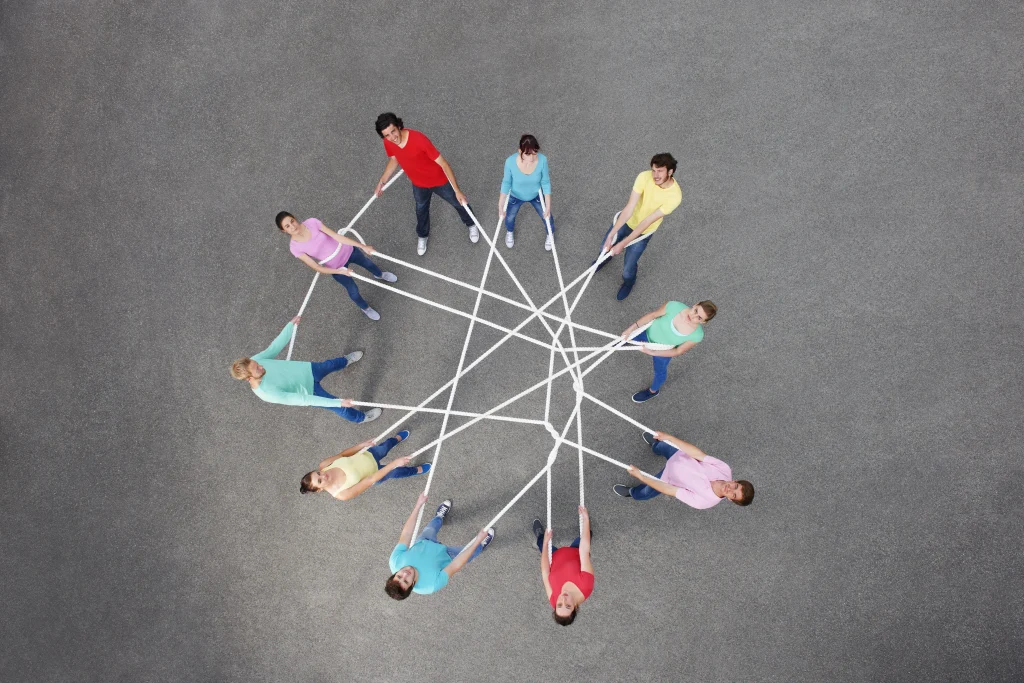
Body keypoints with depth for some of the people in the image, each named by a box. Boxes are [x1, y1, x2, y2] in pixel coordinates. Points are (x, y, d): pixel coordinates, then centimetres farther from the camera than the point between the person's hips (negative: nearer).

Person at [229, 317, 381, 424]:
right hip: (309, 391, -5)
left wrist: (291, 325, -4)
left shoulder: (254, 361, -26)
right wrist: (338, 402, -38)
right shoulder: (268, 394, -41)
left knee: (331, 364, 32)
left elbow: (275, 347, -9)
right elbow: (303, 399, -39)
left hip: (307, 369, 5)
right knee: (341, 408, 14)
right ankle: (360, 417, 47)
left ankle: (345, 361, 69)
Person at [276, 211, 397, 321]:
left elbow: (336, 236, -21)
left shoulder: (311, 222, -24)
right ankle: (365, 308, 46)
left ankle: (379, 275, 66)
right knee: (353, 292, 10)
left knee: (368, 264, 27)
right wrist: (340, 271, -30)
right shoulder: (295, 247, -25)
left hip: (346, 250, 2)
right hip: (336, 267, -2)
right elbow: (316, 267, -21)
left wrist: (363, 246, -20)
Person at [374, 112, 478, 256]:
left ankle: (471, 224, 52)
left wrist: (457, 190, -35)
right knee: (421, 209, 28)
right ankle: (422, 236, 58)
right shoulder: (388, 143, -22)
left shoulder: (418, 139, -39)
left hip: (439, 180, -4)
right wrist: (381, 182, 2)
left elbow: (443, 163, -34)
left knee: (458, 203, 20)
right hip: (418, 184, 4)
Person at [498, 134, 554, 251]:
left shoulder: (542, 160, -35)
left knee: (546, 215, 21)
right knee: (509, 216, 25)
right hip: (515, 196, 0)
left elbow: (545, 182, -19)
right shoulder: (510, 161, -37)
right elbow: (506, 183, -19)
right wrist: (500, 204, -17)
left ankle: (550, 234, 57)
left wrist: (548, 205, -16)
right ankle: (510, 232, 63)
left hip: (536, 194, 0)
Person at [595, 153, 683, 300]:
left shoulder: (675, 195, -33)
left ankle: (628, 283, 47)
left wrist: (622, 244, -31)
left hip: (643, 232, -2)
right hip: (627, 220, 3)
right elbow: (629, 207, -29)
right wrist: (611, 234, -35)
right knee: (605, 247, 22)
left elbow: (647, 221, -32)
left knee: (628, 267, 8)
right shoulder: (644, 177, -28)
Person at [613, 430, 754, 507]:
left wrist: (640, 476, -36)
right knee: (662, 445, 25)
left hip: (669, 478, -4)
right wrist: (668, 437, -36)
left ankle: (631, 493, 42)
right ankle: (654, 445, 66)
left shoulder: (704, 501, -38)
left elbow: (670, 490, -36)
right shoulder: (724, 470, -32)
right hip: (680, 456, 4)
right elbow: (697, 453, -30)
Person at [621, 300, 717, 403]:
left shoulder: (697, 335, -36)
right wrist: (632, 327, -19)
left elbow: (678, 351, -21)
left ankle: (653, 391, 60)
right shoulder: (674, 306, -37)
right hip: (647, 331, 1)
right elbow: (653, 315, -20)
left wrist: (652, 352, -23)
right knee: (627, 335, 29)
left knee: (660, 371, 26)